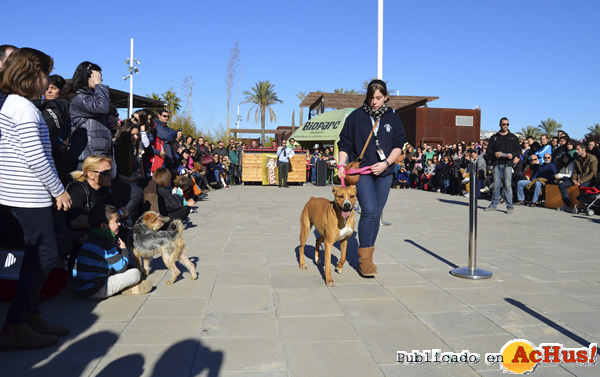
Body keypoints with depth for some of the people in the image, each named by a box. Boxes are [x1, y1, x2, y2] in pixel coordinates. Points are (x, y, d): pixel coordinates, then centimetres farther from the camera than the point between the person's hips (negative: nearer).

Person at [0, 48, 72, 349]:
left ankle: (30, 316, 21)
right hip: (29, 196, -10)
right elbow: (35, 158, -20)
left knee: (38, 254, 13)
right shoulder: (24, 107, -14)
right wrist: (59, 190, -10)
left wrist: (53, 189, 16)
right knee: (46, 254, -4)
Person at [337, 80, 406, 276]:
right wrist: (341, 164, -13)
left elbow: (398, 146, 5)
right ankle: (364, 259, -9)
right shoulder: (356, 117, 1)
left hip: (384, 173, 4)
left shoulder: (393, 119, 9)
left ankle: (367, 255, 20)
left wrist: (386, 163, -10)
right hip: (361, 171, -3)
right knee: (369, 211, -16)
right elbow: (344, 144, 2)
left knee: (376, 215, 7)